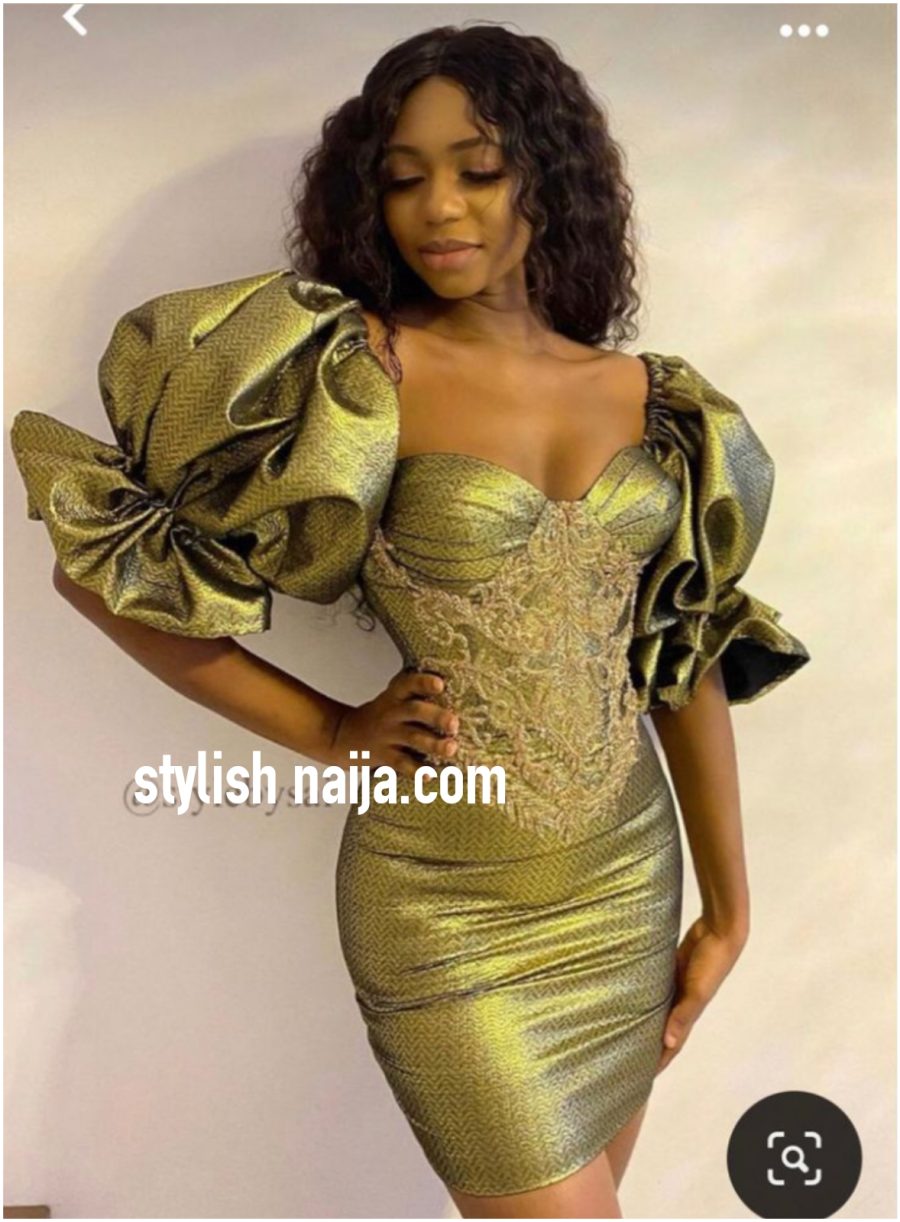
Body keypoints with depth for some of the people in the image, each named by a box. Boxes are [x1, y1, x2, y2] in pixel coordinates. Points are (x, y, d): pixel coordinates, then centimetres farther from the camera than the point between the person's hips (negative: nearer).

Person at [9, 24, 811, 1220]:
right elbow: (100, 564, -10)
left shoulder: (650, 399, 2)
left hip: (631, 879, 5)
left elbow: (687, 662, 7)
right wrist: (328, 733, -9)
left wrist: (727, 907, 9)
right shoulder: (359, 373, -12)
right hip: (450, 907, -5)